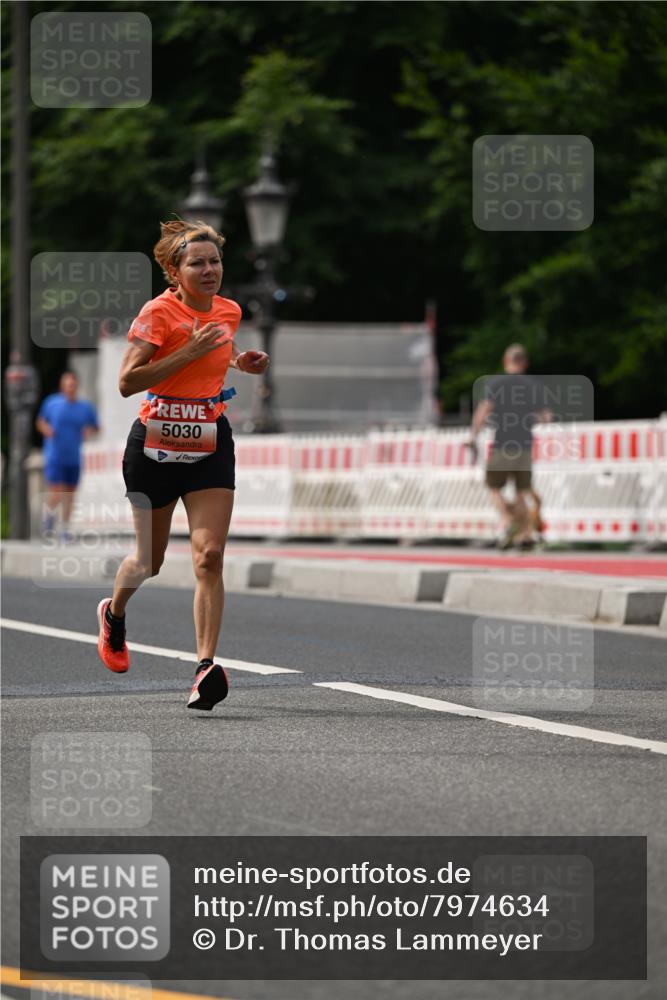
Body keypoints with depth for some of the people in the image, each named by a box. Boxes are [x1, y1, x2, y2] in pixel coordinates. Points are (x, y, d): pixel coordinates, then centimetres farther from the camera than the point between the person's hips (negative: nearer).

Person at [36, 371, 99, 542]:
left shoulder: (86, 407, 3)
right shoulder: (51, 403, -1)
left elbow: (95, 427, 14)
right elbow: (40, 421, 13)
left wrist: (89, 431, -8)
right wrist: (45, 429, -9)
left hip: (74, 458, 3)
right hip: (54, 457, -3)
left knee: (69, 495, 7)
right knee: (55, 493, -12)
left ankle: (65, 529, 19)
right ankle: (49, 516, 18)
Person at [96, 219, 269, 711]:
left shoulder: (229, 311, 5)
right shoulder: (158, 312, -14)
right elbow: (127, 381, -23)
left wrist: (241, 361, 6)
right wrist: (190, 352, -27)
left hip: (211, 446, 3)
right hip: (156, 444, -3)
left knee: (209, 555, -14)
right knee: (150, 560, 12)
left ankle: (207, 666, -17)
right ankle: (114, 614, 45)